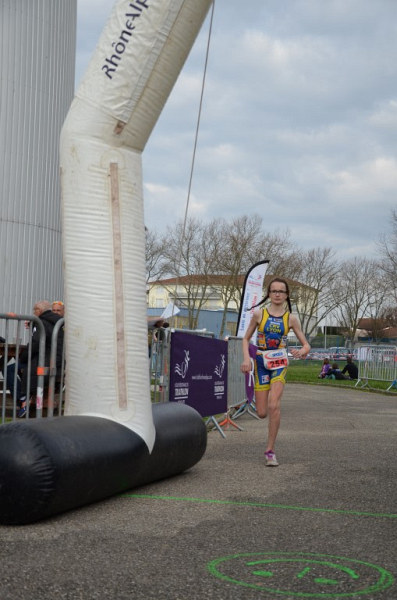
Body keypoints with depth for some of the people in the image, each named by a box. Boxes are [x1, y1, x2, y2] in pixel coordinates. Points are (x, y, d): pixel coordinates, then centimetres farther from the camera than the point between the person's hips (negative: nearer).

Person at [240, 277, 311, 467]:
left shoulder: (291, 318, 1)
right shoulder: (259, 313, 1)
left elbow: (306, 345, 5)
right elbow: (246, 339, 8)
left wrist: (302, 352, -19)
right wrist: (246, 358, -8)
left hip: (279, 364, -1)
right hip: (261, 363, 1)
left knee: (273, 406, -19)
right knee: (261, 413, -2)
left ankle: (270, 451, -8)